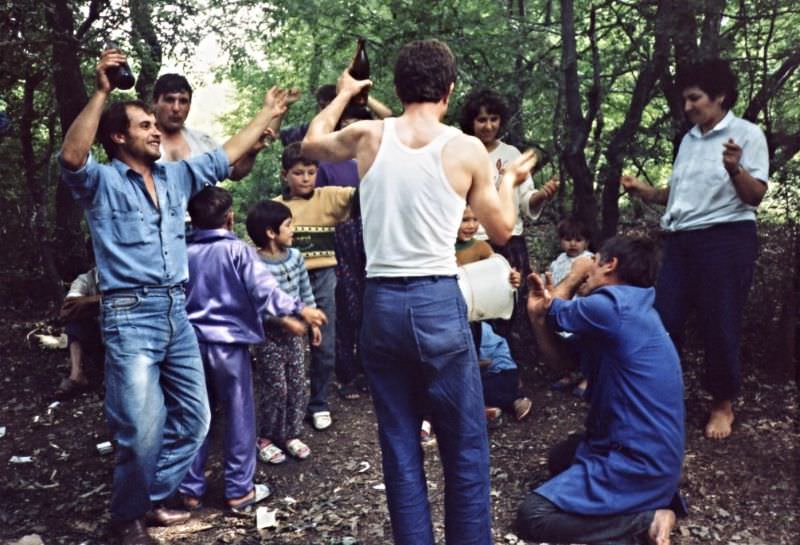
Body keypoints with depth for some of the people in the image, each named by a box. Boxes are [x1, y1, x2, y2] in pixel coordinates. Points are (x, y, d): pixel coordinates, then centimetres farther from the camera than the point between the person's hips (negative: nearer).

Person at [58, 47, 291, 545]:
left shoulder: (175, 176, 16)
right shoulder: (101, 182, -1)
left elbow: (227, 155, 23)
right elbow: (72, 157, -23)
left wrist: (267, 114, 26)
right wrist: (102, 91, -24)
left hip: (177, 313, 7)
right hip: (131, 316, -6)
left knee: (194, 417, 11)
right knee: (143, 428, -9)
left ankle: (155, 498, 31)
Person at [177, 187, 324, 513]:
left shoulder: (185, 254, 7)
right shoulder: (238, 251, -7)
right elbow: (264, 289, -16)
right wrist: (299, 309, -11)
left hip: (192, 343, 5)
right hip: (229, 342, -4)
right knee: (239, 416, 5)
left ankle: (191, 489, 20)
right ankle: (239, 491, 11)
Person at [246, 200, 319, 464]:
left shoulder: (295, 256, 1)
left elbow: (305, 291, 10)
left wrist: (313, 322, 13)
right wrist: (286, 319, -24)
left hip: (294, 333, 6)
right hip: (269, 336, -6)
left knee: (298, 387, 11)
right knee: (274, 390, 2)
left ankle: (291, 435, 26)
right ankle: (266, 438, 21)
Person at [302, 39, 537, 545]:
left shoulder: (368, 136, 3)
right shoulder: (467, 149, -3)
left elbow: (312, 143, 25)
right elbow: (502, 230, 9)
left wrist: (343, 95, 41)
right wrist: (510, 178, 27)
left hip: (382, 304, 3)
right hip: (438, 303, -3)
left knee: (400, 447, 13)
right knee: (466, 448, 9)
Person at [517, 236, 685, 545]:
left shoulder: (611, 306, -22)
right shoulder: (624, 307, 10)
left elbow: (557, 314, -3)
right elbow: (557, 358, 11)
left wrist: (574, 275, 13)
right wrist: (538, 314, -5)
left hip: (639, 462, -10)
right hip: (646, 449, 10)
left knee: (531, 517, -13)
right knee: (560, 458, 33)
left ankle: (646, 520, -8)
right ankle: (653, 497, 13)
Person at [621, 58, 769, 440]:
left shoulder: (747, 134, -5)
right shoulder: (689, 139, 15)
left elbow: (755, 196, -11)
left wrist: (735, 169, -29)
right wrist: (645, 192, 3)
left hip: (725, 240, -6)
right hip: (681, 240, 6)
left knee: (720, 325, 1)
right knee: (663, 319, 5)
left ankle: (723, 404, 18)